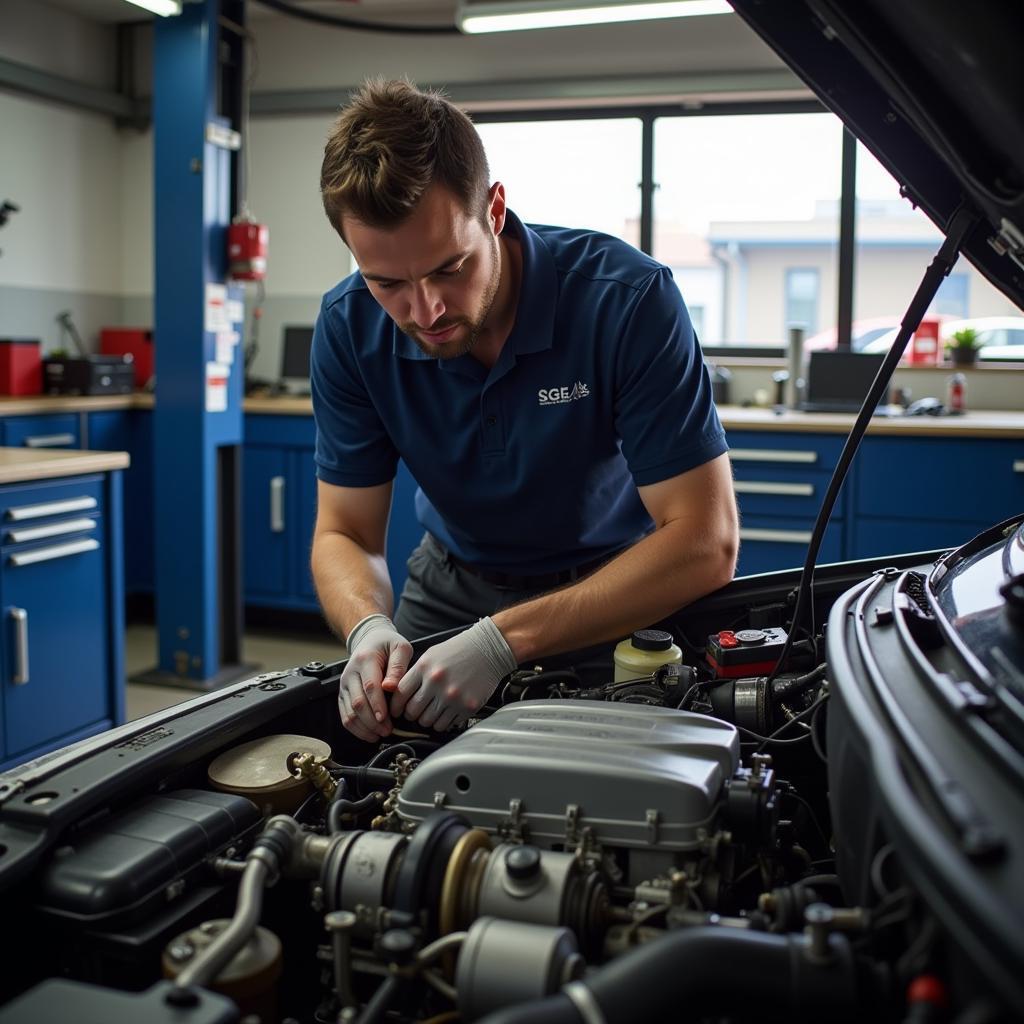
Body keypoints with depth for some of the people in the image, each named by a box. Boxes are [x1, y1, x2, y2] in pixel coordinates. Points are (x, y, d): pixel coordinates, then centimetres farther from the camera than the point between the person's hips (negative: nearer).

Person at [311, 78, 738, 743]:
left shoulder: (628, 298, -28)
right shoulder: (350, 327, -16)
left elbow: (706, 545, -29)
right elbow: (345, 533, -9)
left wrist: (505, 640, -37)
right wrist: (370, 629, -33)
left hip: (624, 595, -2)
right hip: (456, 581, 3)